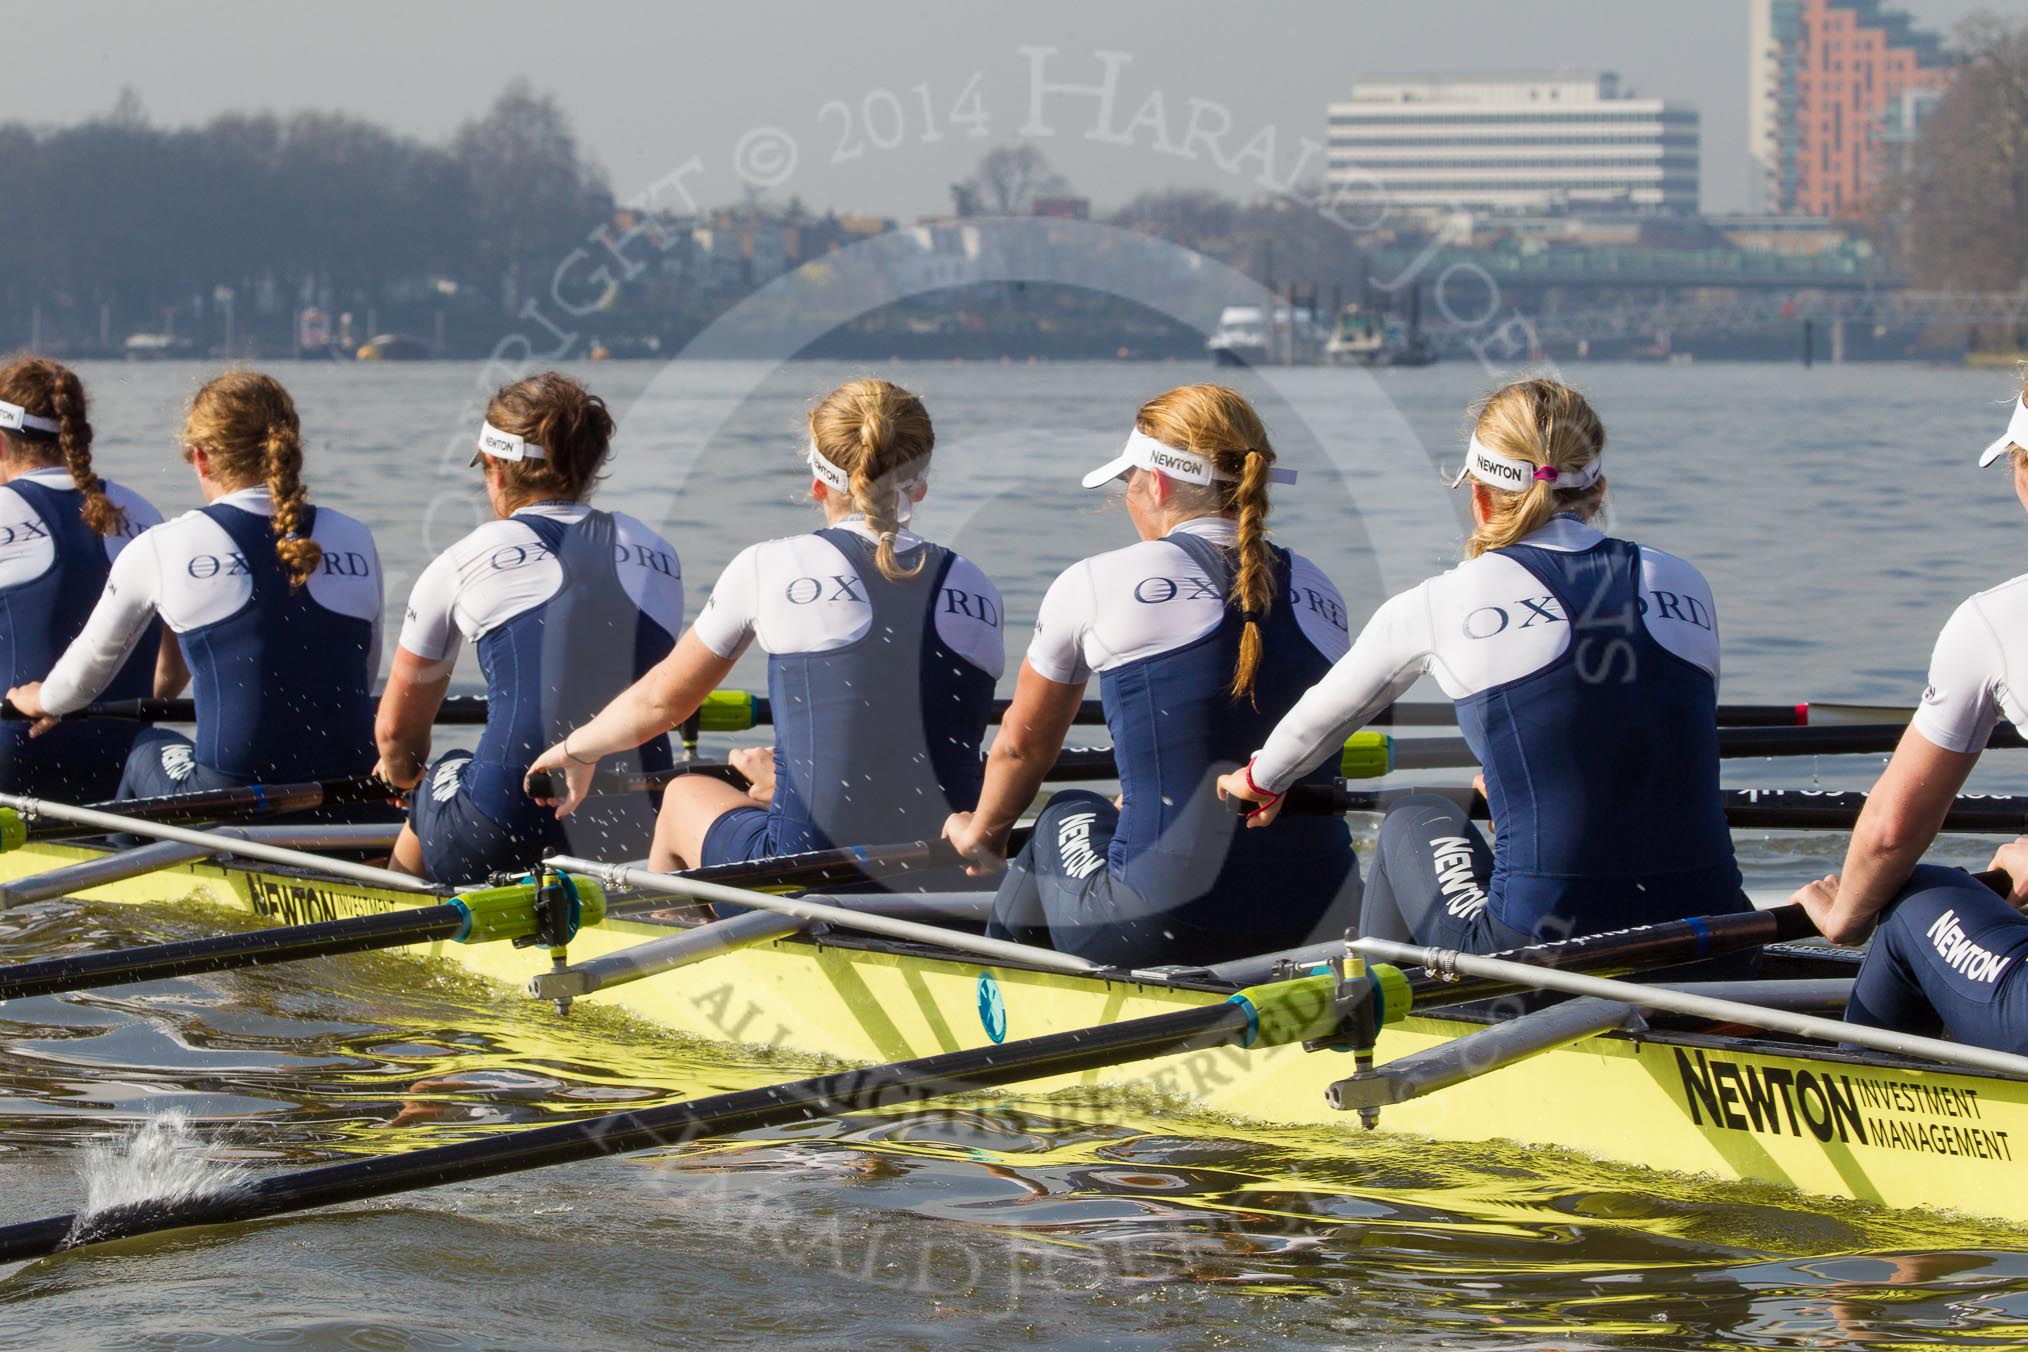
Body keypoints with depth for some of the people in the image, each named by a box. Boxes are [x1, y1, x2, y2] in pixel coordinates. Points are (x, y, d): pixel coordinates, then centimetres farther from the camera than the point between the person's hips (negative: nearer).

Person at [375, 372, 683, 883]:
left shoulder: (462, 565, 6)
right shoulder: (660, 557, 15)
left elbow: (396, 729, 18)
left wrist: (403, 777, 41)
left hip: (504, 839, -3)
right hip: (638, 837, 3)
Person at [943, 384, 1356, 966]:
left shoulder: (1097, 585, 0)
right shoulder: (1319, 594, 10)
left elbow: (1022, 745, 17)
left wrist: (983, 830, 37)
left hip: (1163, 928, -4)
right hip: (1320, 923, 4)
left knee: (1071, 818, 31)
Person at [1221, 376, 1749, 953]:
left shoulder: (1441, 604, 1)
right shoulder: (1685, 586, 9)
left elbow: (1331, 709, 21)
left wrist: (1263, 778, 44)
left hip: (1541, 949, -3)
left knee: (1416, 820, 28)